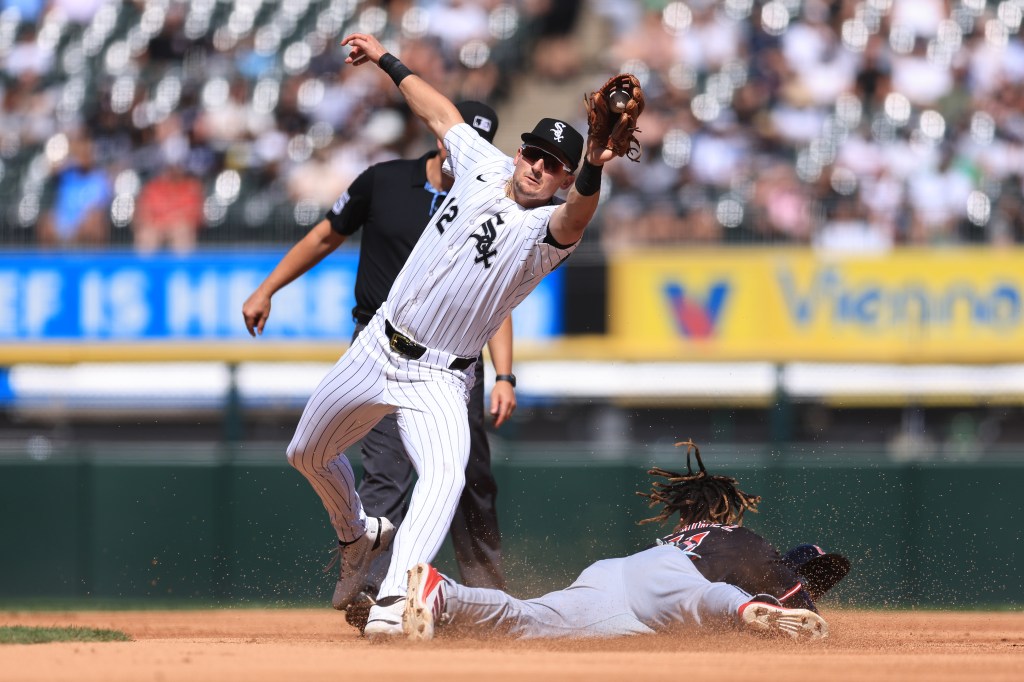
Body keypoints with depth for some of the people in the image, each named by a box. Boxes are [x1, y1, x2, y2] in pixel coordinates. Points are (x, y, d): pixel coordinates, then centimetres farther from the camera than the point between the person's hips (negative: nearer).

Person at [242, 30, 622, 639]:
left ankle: (396, 599, -46)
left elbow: (576, 217, -43)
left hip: (438, 379, -6)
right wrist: (387, 59, 24)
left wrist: (591, 173, -64)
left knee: (445, 473, -34)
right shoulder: (485, 166, -2)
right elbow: (440, 112, 16)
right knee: (309, 454, 22)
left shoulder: (547, 229, -18)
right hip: (379, 347, 6)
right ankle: (360, 537, 48)